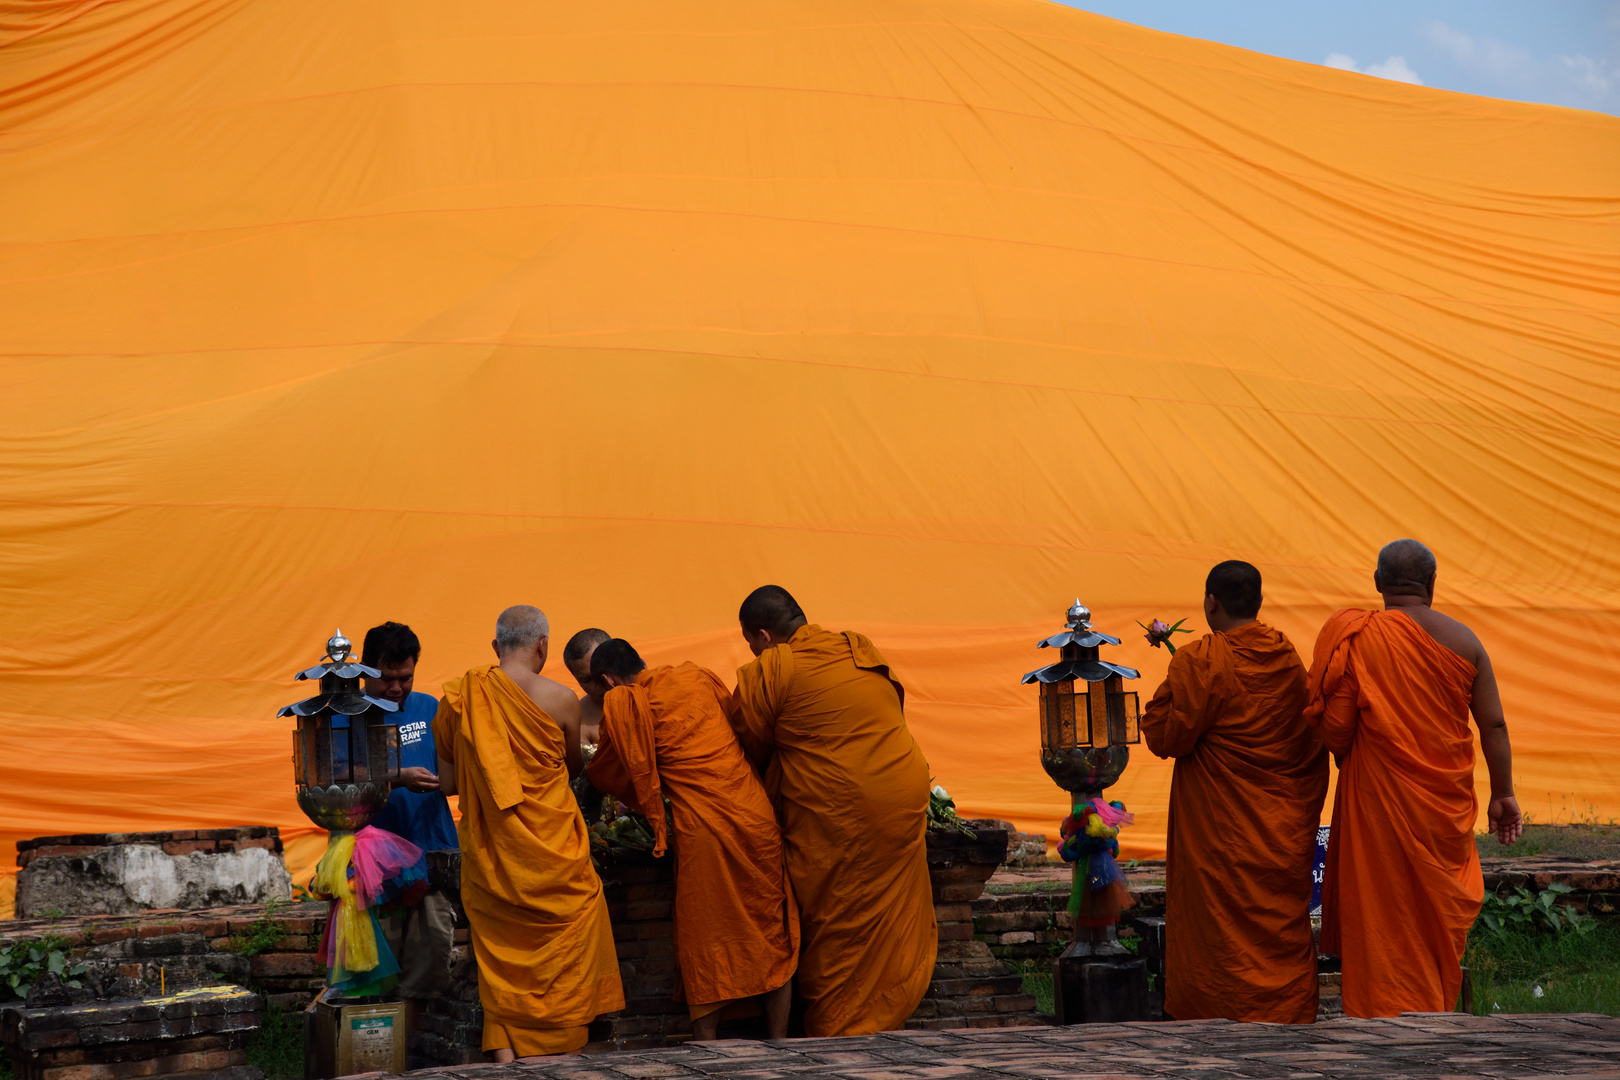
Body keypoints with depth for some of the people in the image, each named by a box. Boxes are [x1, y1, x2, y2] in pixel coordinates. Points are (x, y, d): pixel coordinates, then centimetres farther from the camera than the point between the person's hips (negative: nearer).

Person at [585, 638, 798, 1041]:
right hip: (757, 815, 4)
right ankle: (778, 1049, 16)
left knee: (705, 947, 7)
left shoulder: (622, 705, -1)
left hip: (703, 829, -4)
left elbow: (607, 772, 9)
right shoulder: (697, 676, 12)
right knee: (772, 938, 12)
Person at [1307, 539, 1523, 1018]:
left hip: (1379, 799, -3)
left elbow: (1335, 726, -12)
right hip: (1446, 802, 3)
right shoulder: (1463, 640, 0)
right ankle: (1436, 1015, 25)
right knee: (1440, 914, 17)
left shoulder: (1358, 637, -9)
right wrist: (1502, 794, 8)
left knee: (1382, 912, 5)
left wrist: (1348, 759, 9)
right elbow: (1493, 725, 0)